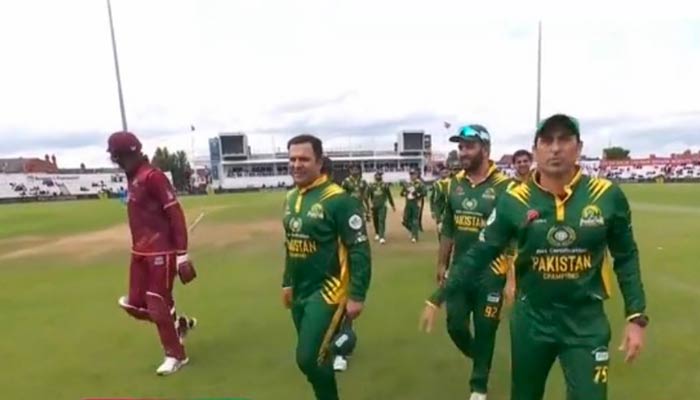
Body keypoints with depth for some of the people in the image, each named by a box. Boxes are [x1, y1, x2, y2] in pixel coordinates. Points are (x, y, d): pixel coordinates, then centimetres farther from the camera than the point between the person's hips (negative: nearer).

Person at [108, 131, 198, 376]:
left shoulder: (153, 176, -16)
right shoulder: (132, 179, 12)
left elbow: (176, 215, -20)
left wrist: (182, 255, -23)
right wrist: (139, 249, 18)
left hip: (161, 253, -9)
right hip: (140, 253, 9)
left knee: (158, 307, 1)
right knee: (134, 304, 13)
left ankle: (176, 356, 21)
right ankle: (179, 323, 33)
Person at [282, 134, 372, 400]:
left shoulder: (338, 200, -17)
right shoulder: (290, 198, 6)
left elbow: (359, 250, -17)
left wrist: (357, 295, -17)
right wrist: (287, 283, 20)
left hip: (327, 291, -7)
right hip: (300, 292, 7)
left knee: (308, 358, -8)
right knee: (313, 356, 17)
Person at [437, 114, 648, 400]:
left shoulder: (607, 196, -8)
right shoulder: (514, 201, -10)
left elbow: (626, 257, 4)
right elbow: (480, 254, -7)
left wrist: (636, 316, 0)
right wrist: (440, 295, -10)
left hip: (586, 321, 0)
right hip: (531, 318, 1)